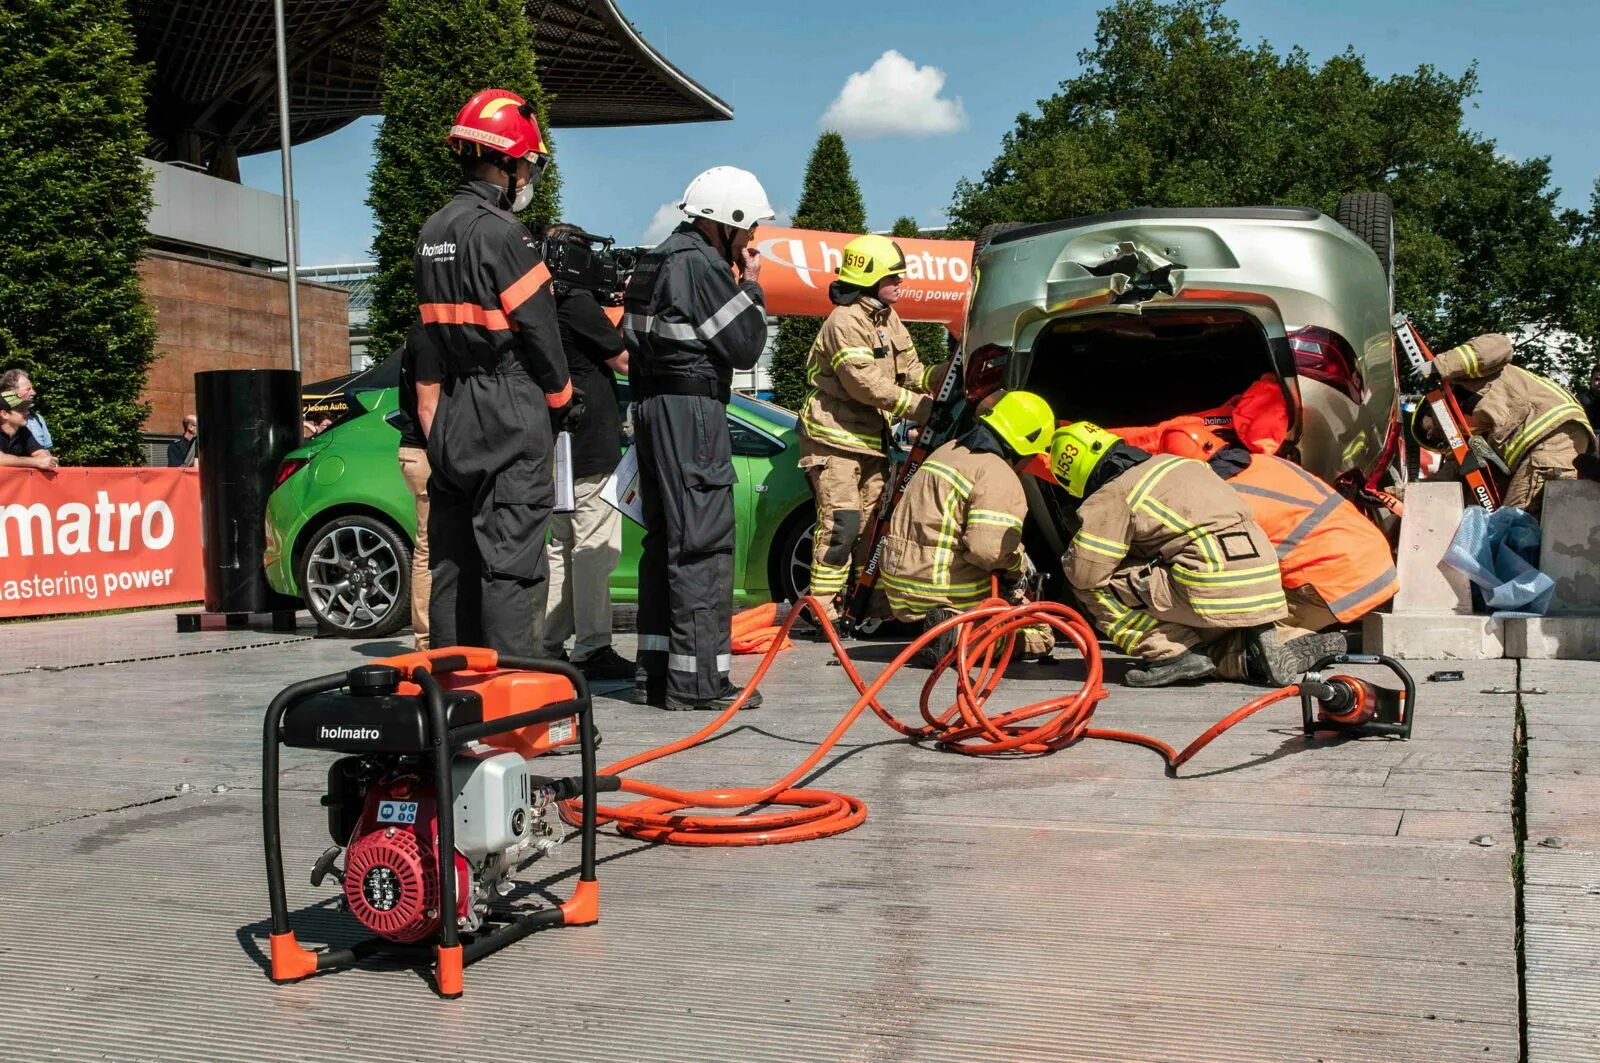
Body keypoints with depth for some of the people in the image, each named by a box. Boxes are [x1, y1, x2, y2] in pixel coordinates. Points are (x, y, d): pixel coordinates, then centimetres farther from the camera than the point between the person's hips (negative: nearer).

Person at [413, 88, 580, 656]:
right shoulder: (501, 232, -14)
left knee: (453, 560, 12)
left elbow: (431, 330, 15)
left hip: (452, 414, 8)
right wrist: (564, 398, 3)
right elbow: (538, 328, -11)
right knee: (507, 561, -6)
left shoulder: (432, 232, 13)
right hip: (510, 416, -8)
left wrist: (438, 407, 18)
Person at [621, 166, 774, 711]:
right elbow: (745, 346, -12)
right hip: (692, 408, -10)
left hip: (651, 406, 10)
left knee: (665, 539, 13)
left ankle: (654, 669, 18)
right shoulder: (700, 264, -12)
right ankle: (697, 679, -8)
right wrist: (751, 284, -1)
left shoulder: (656, 260, 18)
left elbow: (631, 339, 18)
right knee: (704, 543, -8)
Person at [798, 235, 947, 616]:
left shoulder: (888, 319, 12)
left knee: (875, 523, 11)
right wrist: (922, 409, -20)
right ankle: (821, 608, -10)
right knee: (841, 523, -14)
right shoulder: (845, 322, -17)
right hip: (834, 437, -9)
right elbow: (868, 386, -22)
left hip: (871, 437, 9)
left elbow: (911, 374, 9)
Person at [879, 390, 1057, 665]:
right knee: (1040, 635, 1)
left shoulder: (948, 451, 15)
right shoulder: (999, 477, -14)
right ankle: (958, 636, -14)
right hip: (945, 590, -9)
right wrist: (1016, 563, -5)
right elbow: (990, 547, -26)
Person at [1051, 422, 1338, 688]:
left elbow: (1084, 572, -4)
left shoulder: (1111, 496, -2)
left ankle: (1173, 653, -6)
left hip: (1217, 590, -8)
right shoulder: (1169, 461, 21)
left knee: (1097, 584, -1)